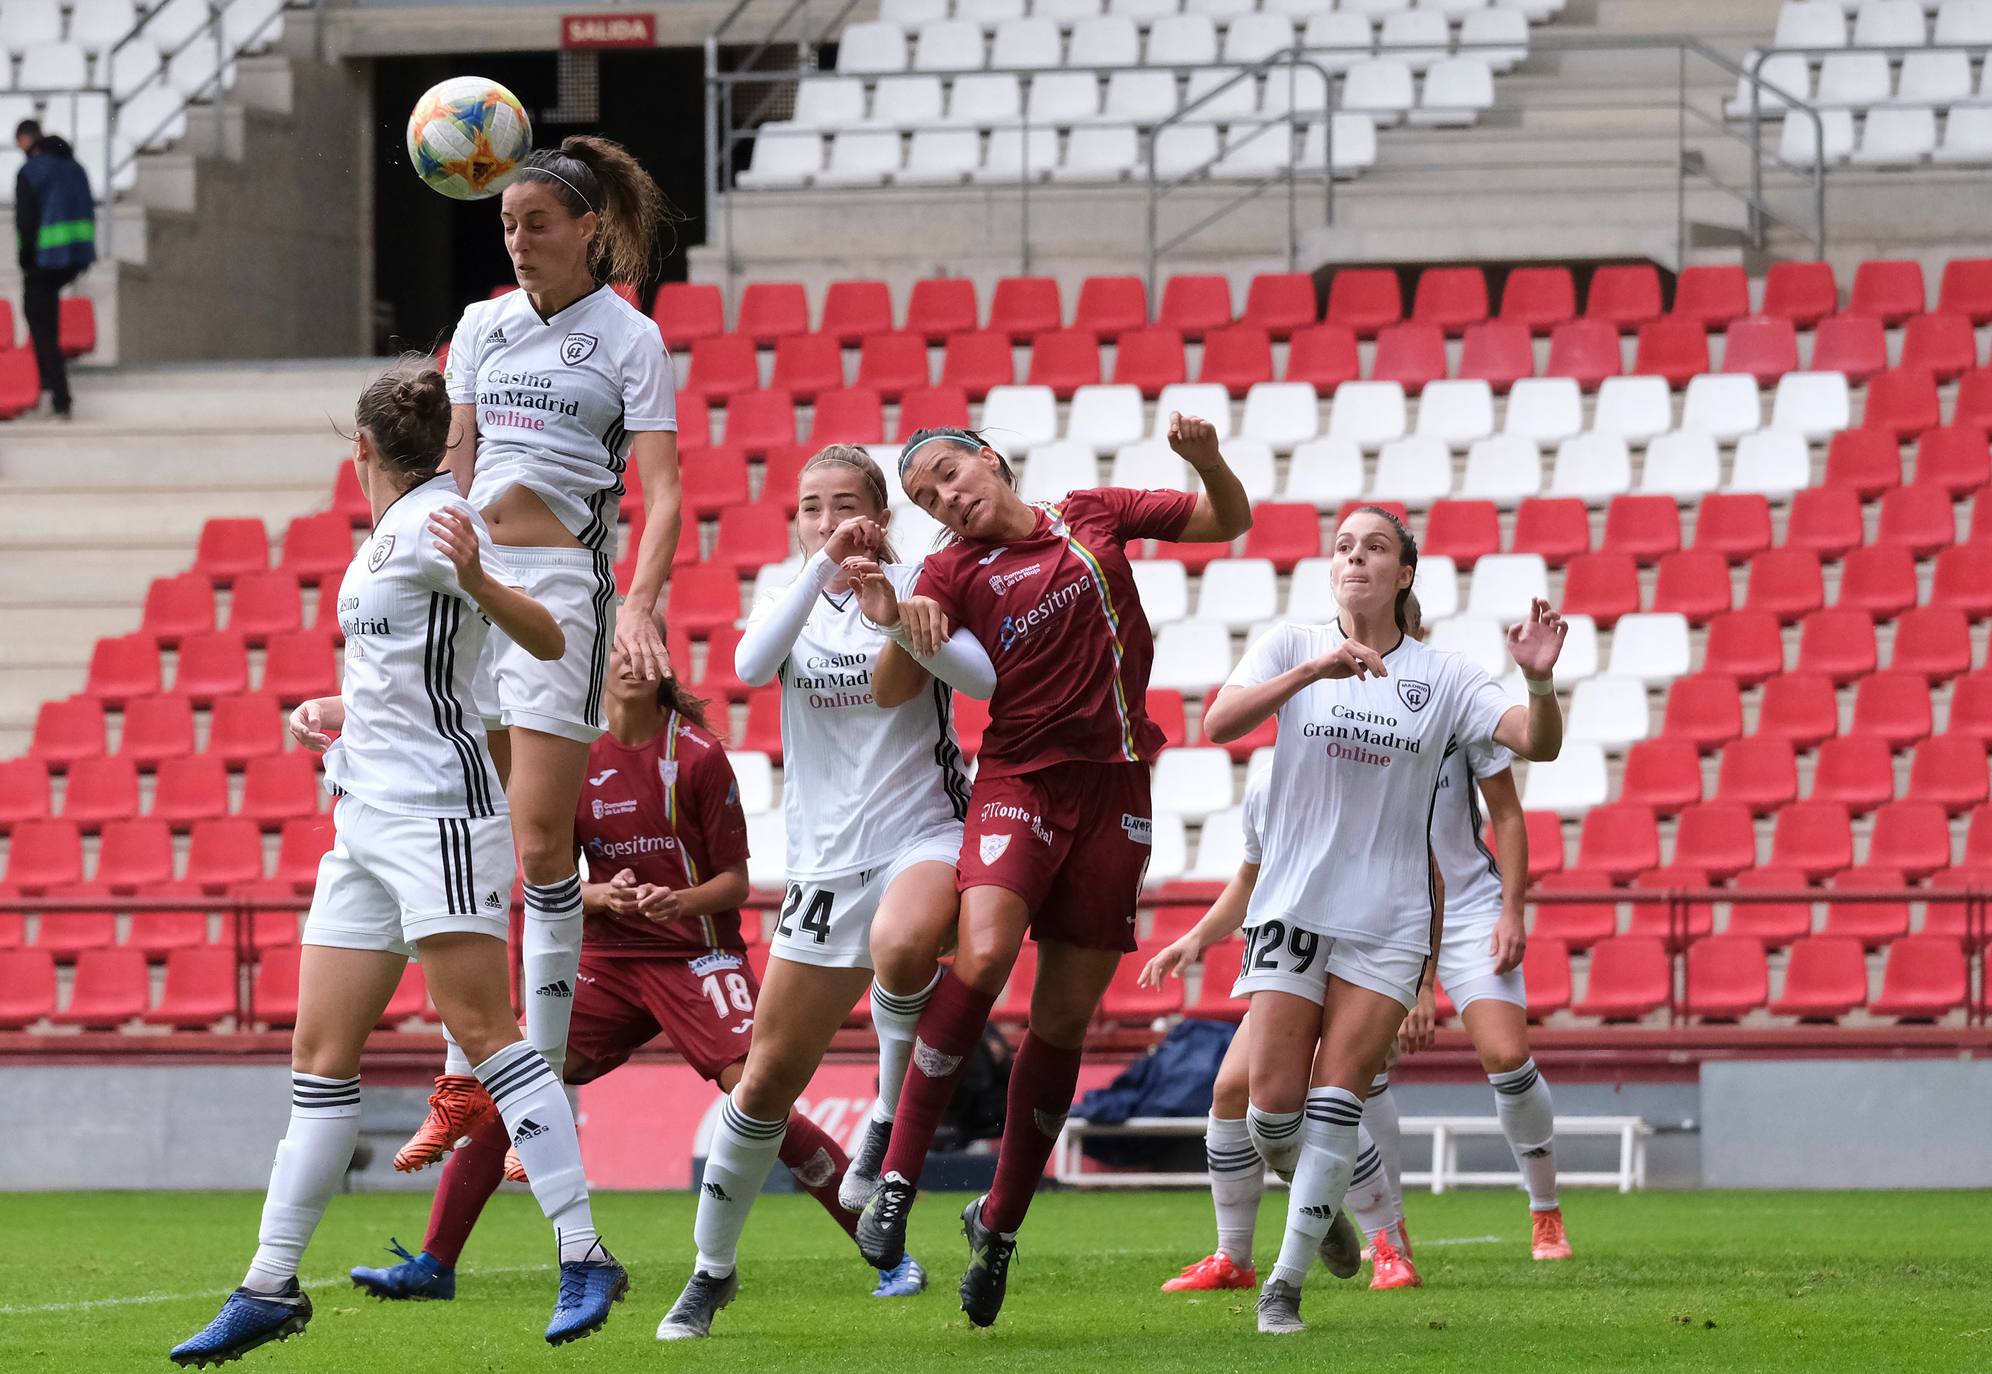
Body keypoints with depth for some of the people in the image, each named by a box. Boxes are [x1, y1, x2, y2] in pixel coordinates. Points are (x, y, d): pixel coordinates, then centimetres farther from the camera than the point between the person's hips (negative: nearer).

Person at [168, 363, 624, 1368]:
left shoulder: (429, 524, -8)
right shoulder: (381, 540, 18)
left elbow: (545, 641, -15)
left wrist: (474, 577, -31)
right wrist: (334, 713, 17)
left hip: (437, 809, -9)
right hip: (368, 821, 9)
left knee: (480, 1027, -13)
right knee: (321, 1050, 6)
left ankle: (584, 1257, -12)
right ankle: (270, 1290, 8)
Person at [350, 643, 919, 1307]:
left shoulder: (699, 755, -5)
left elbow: (735, 880, -3)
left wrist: (682, 901, -23)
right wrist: (602, 894, -13)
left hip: (697, 953, -3)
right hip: (607, 956, 3)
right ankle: (433, 1265, -4)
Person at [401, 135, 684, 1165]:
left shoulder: (629, 339, -2)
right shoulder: (484, 327, 13)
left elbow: (661, 490, -8)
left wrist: (641, 601, -22)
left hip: (566, 584, -5)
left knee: (539, 841, -9)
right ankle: (464, 1083, 9)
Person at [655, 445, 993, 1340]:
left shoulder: (919, 588, 0)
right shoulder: (792, 602, 9)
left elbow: (985, 677, -15)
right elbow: (751, 665, -14)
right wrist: (822, 570, -22)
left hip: (925, 835, -3)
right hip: (828, 857, 3)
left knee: (900, 944, -40)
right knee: (769, 1075, 3)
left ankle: (894, 1113, -15)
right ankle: (713, 1266, 19)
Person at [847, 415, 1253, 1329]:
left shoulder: (1091, 516, 11)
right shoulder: (953, 573, 3)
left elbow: (1228, 521, 19)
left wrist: (1207, 460, -2)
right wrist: (894, 624, -32)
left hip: (1115, 789, 2)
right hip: (1020, 779, -2)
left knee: (1065, 1016, 3)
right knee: (983, 950, -28)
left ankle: (1000, 1223, 16)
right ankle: (898, 1178, -24)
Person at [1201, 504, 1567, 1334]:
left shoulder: (1442, 677, 3)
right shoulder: (1291, 648, 2)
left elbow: (1537, 743, -6)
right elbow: (1219, 723, -14)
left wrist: (1539, 681, -27)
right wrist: (1313, 671, -27)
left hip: (1389, 918, 0)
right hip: (1292, 905, 0)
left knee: (1336, 1103, -8)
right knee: (1275, 1106, -6)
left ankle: (1286, 1286, -2)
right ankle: (1323, 1204, 26)